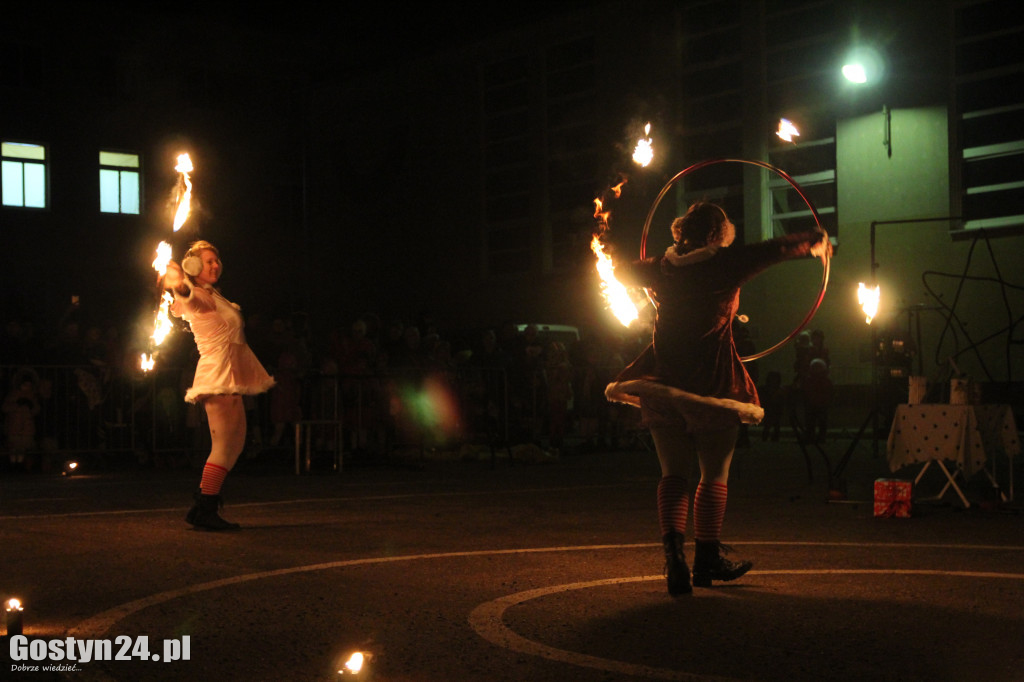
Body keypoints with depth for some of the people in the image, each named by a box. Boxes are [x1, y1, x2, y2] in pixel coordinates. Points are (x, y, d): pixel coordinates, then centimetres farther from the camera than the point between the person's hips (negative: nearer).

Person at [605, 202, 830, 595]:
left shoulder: (663, 268, 8)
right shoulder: (725, 263, -5)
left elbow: (621, 271, 26)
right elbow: (779, 248, 2)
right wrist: (816, 242, 22)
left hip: (662, 384, 4)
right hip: (713, 383, -4)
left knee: (673, 474, 8)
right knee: (714, 475, 9)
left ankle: (673, 550, -11)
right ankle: (707, 558, 15)